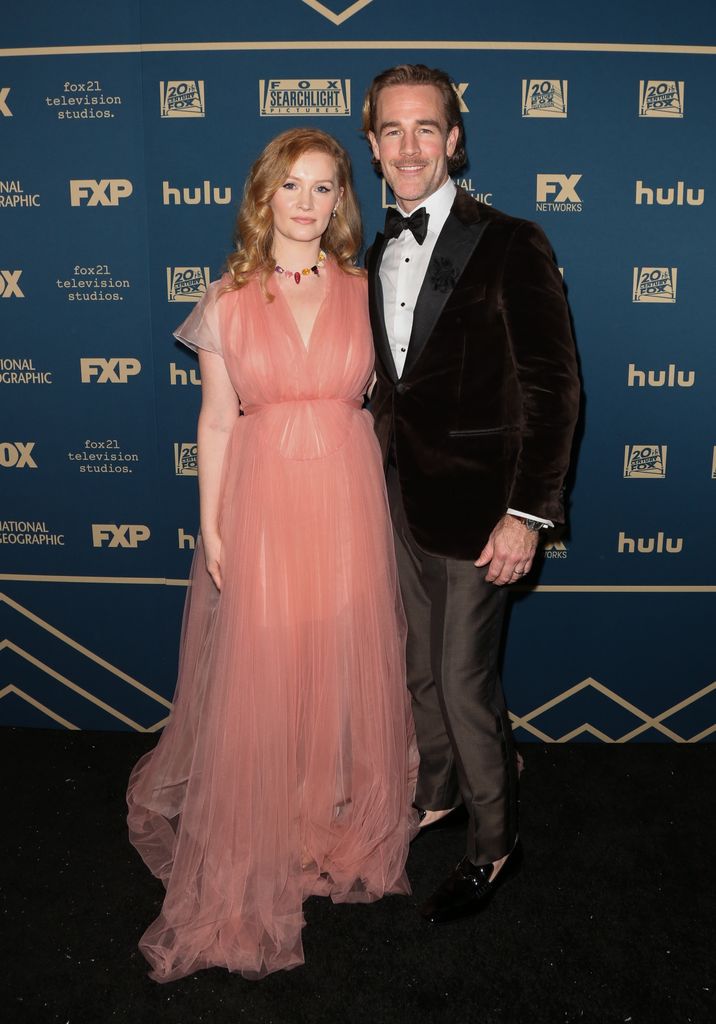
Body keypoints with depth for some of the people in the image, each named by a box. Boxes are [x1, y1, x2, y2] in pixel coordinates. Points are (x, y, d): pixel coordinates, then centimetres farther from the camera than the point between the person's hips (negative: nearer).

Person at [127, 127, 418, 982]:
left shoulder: (365, 293, 5)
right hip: (263, 498, -1)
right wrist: (210, 526, -2)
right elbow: (217, 420, 2)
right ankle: (251, 862, 26)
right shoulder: (227, 300, 1)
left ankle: (345, 827, 34)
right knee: (258, 677, 5)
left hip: (347, 497, 2)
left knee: (346, 667, 10)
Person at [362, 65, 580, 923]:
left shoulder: (508, 246, -12)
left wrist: (526, 511, -17)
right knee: (420, 668, 19)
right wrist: (381, 479, 12)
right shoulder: (379, 255, 9)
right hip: (401, 498, 7)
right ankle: (438, 794, 43)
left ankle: (494, 843, 26)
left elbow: (552, 387, -14)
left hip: (475, 503, -7)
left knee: (465, 683, 3)